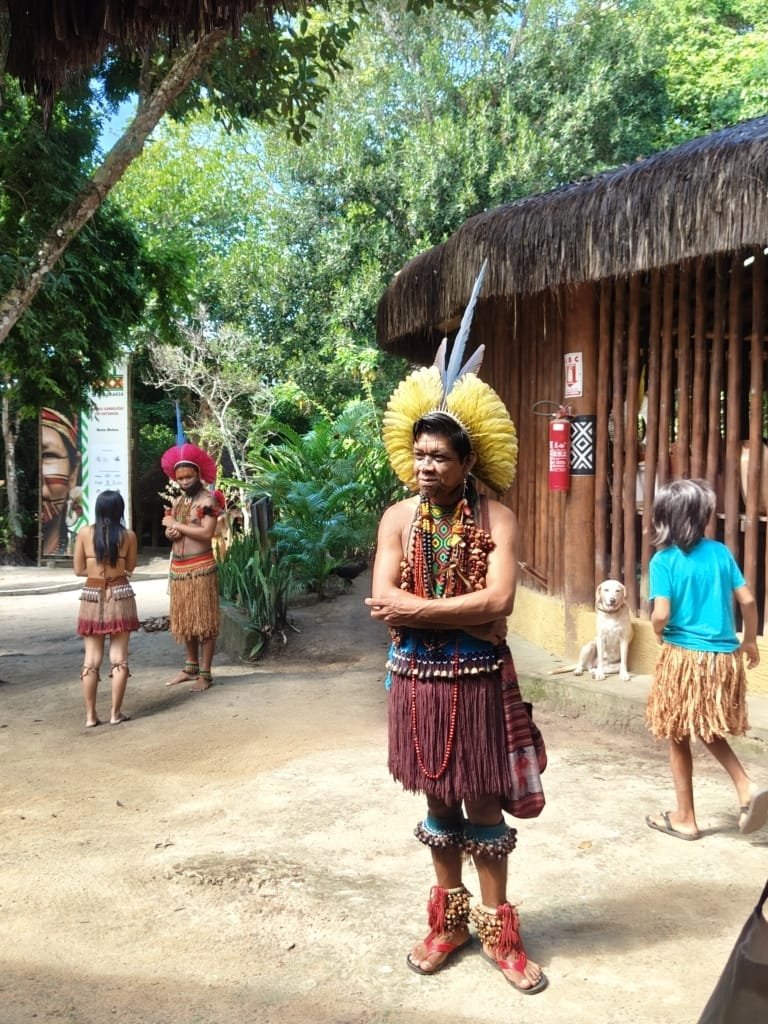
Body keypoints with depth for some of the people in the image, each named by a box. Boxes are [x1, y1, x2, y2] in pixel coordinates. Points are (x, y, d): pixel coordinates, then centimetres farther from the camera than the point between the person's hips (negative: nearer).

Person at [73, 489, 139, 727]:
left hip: (92, 596, 1)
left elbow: (78, 570, 1)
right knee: (119, 657, 5)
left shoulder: (84, 533, -3)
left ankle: (90, 716, 7)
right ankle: (116, 713, 6)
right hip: (120, 596, -1)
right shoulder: (128, 535, -3)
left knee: (92, 658, 6)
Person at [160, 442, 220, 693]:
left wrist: (176, 525, -13)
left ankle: (205, 674, 2)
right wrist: (170, 531, -7)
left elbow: (207, 533, -21)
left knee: (203, 622, -3)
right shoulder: (178, 501, 13)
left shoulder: (207, 500, -10)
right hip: (178, 568, 8)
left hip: (200, 568, -8)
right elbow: (169, 530, 17)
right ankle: (191, 667, 27)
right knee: (184, 621, 15)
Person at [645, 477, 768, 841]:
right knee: (709, 730, 24)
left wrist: (659, 634, 6)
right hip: (725, 657, 5)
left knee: (678, 737, 11)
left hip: (685, 657, -4)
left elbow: (661, 615, -16)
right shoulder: (720, 552, 2)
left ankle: (685, 818, 20)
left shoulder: (664, 560, -9)